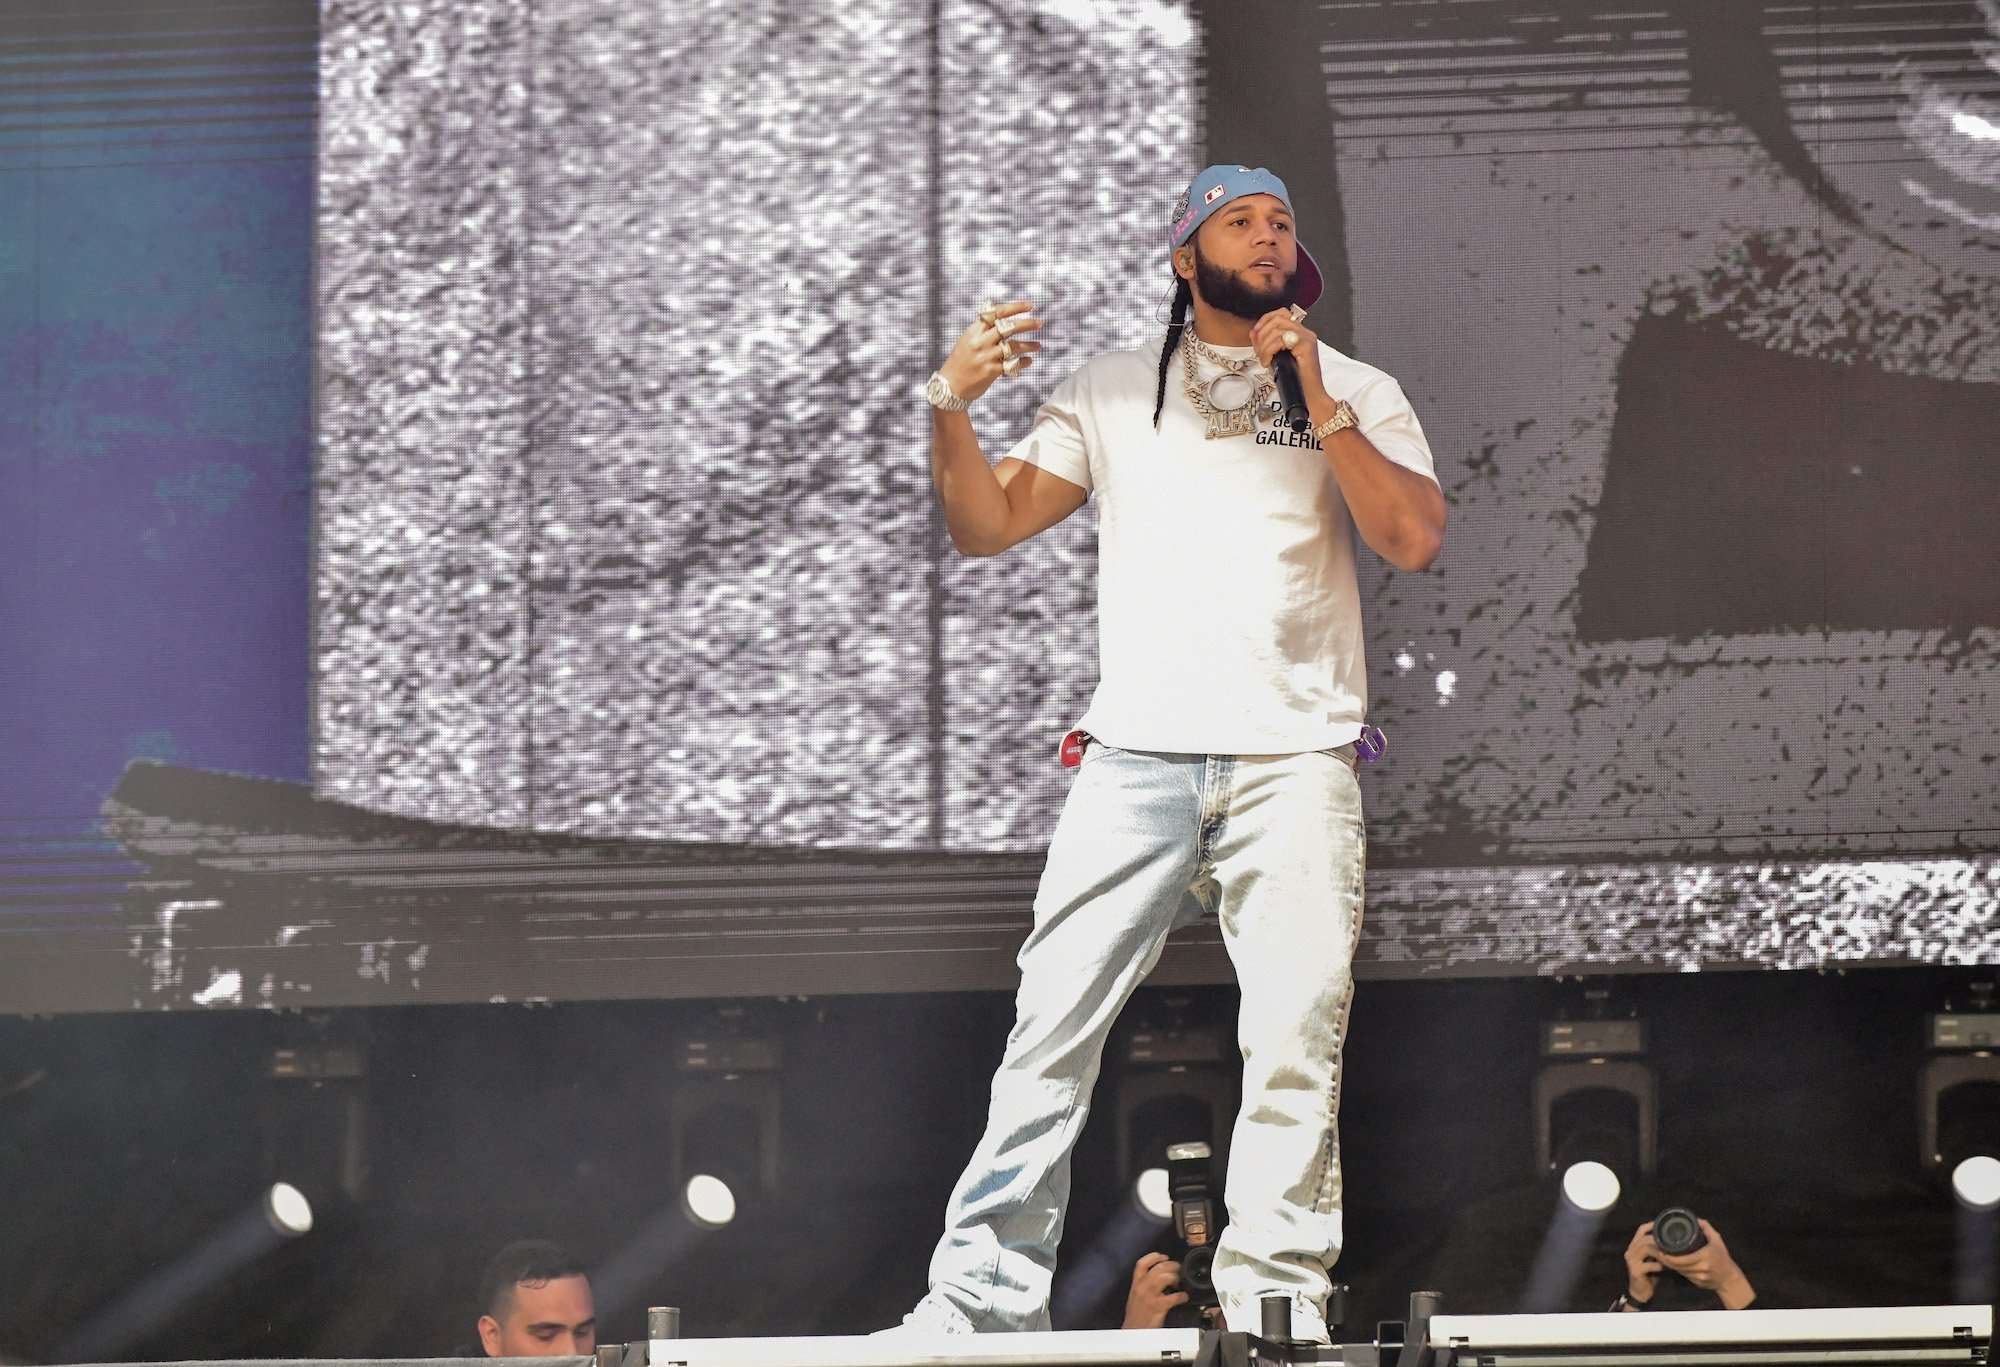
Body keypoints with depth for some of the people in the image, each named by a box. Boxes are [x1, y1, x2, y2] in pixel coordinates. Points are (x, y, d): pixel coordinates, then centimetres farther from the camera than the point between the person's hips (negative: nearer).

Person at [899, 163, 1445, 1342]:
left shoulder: (1357, 393, 14)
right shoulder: (1116, 392, 16)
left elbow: (1416, 540, -1)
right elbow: (986, 527, 12)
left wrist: (1318, 406, -7)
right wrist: (952, 407, -5)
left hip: (1297, 754, 0)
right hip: (1136, 754, 0)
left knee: (1299, 1032, -9)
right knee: (1054, 1023, -6)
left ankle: (1276, 1289, -6)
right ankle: (987, 1289, -5)